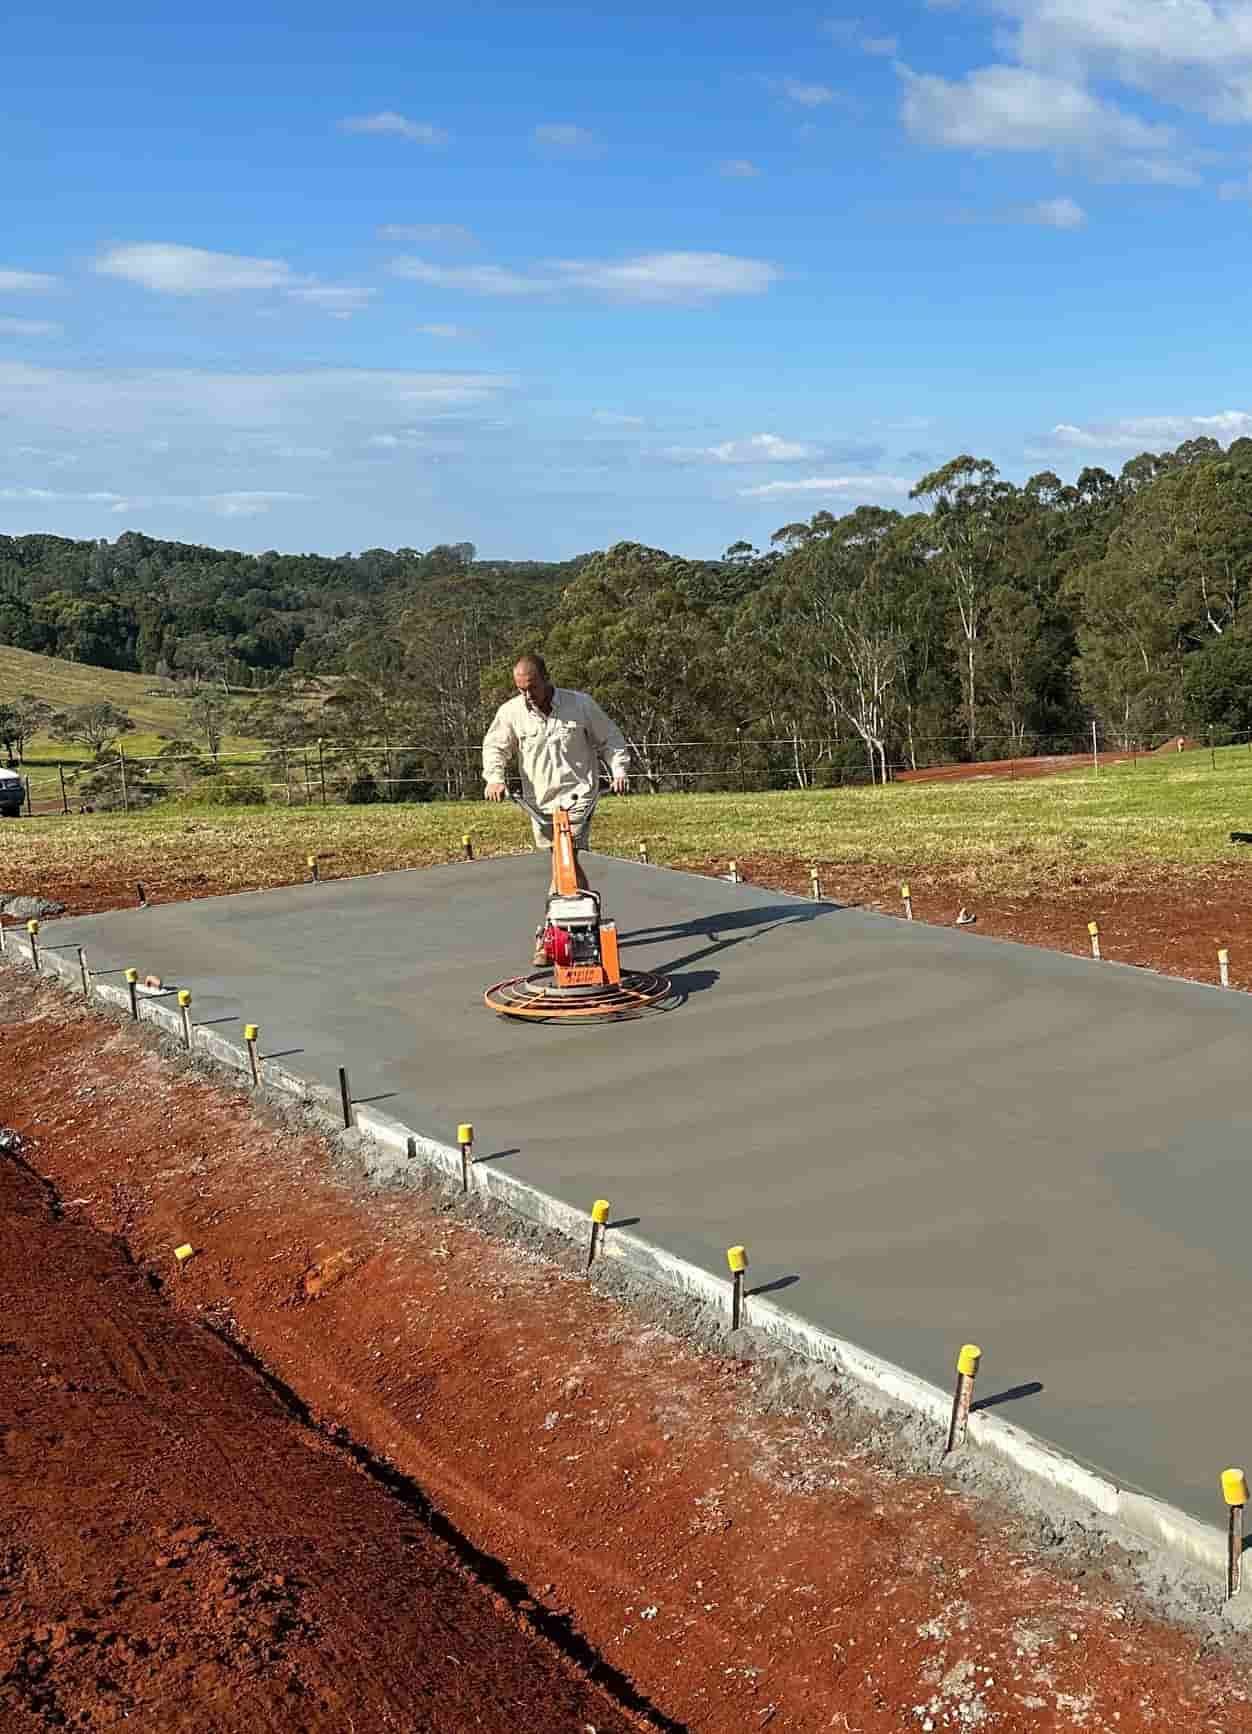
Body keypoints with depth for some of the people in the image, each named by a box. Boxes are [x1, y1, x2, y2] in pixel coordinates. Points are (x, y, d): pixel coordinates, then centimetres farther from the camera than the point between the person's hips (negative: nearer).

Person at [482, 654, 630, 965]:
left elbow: (609, 739, 5)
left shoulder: (581, 704, -7)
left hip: (577, 794, -4)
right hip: (540, 800, 4)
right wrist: (494, 777, -10)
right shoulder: (510, 712, -3)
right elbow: (494, 747, 7)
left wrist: (619, 770, -6)